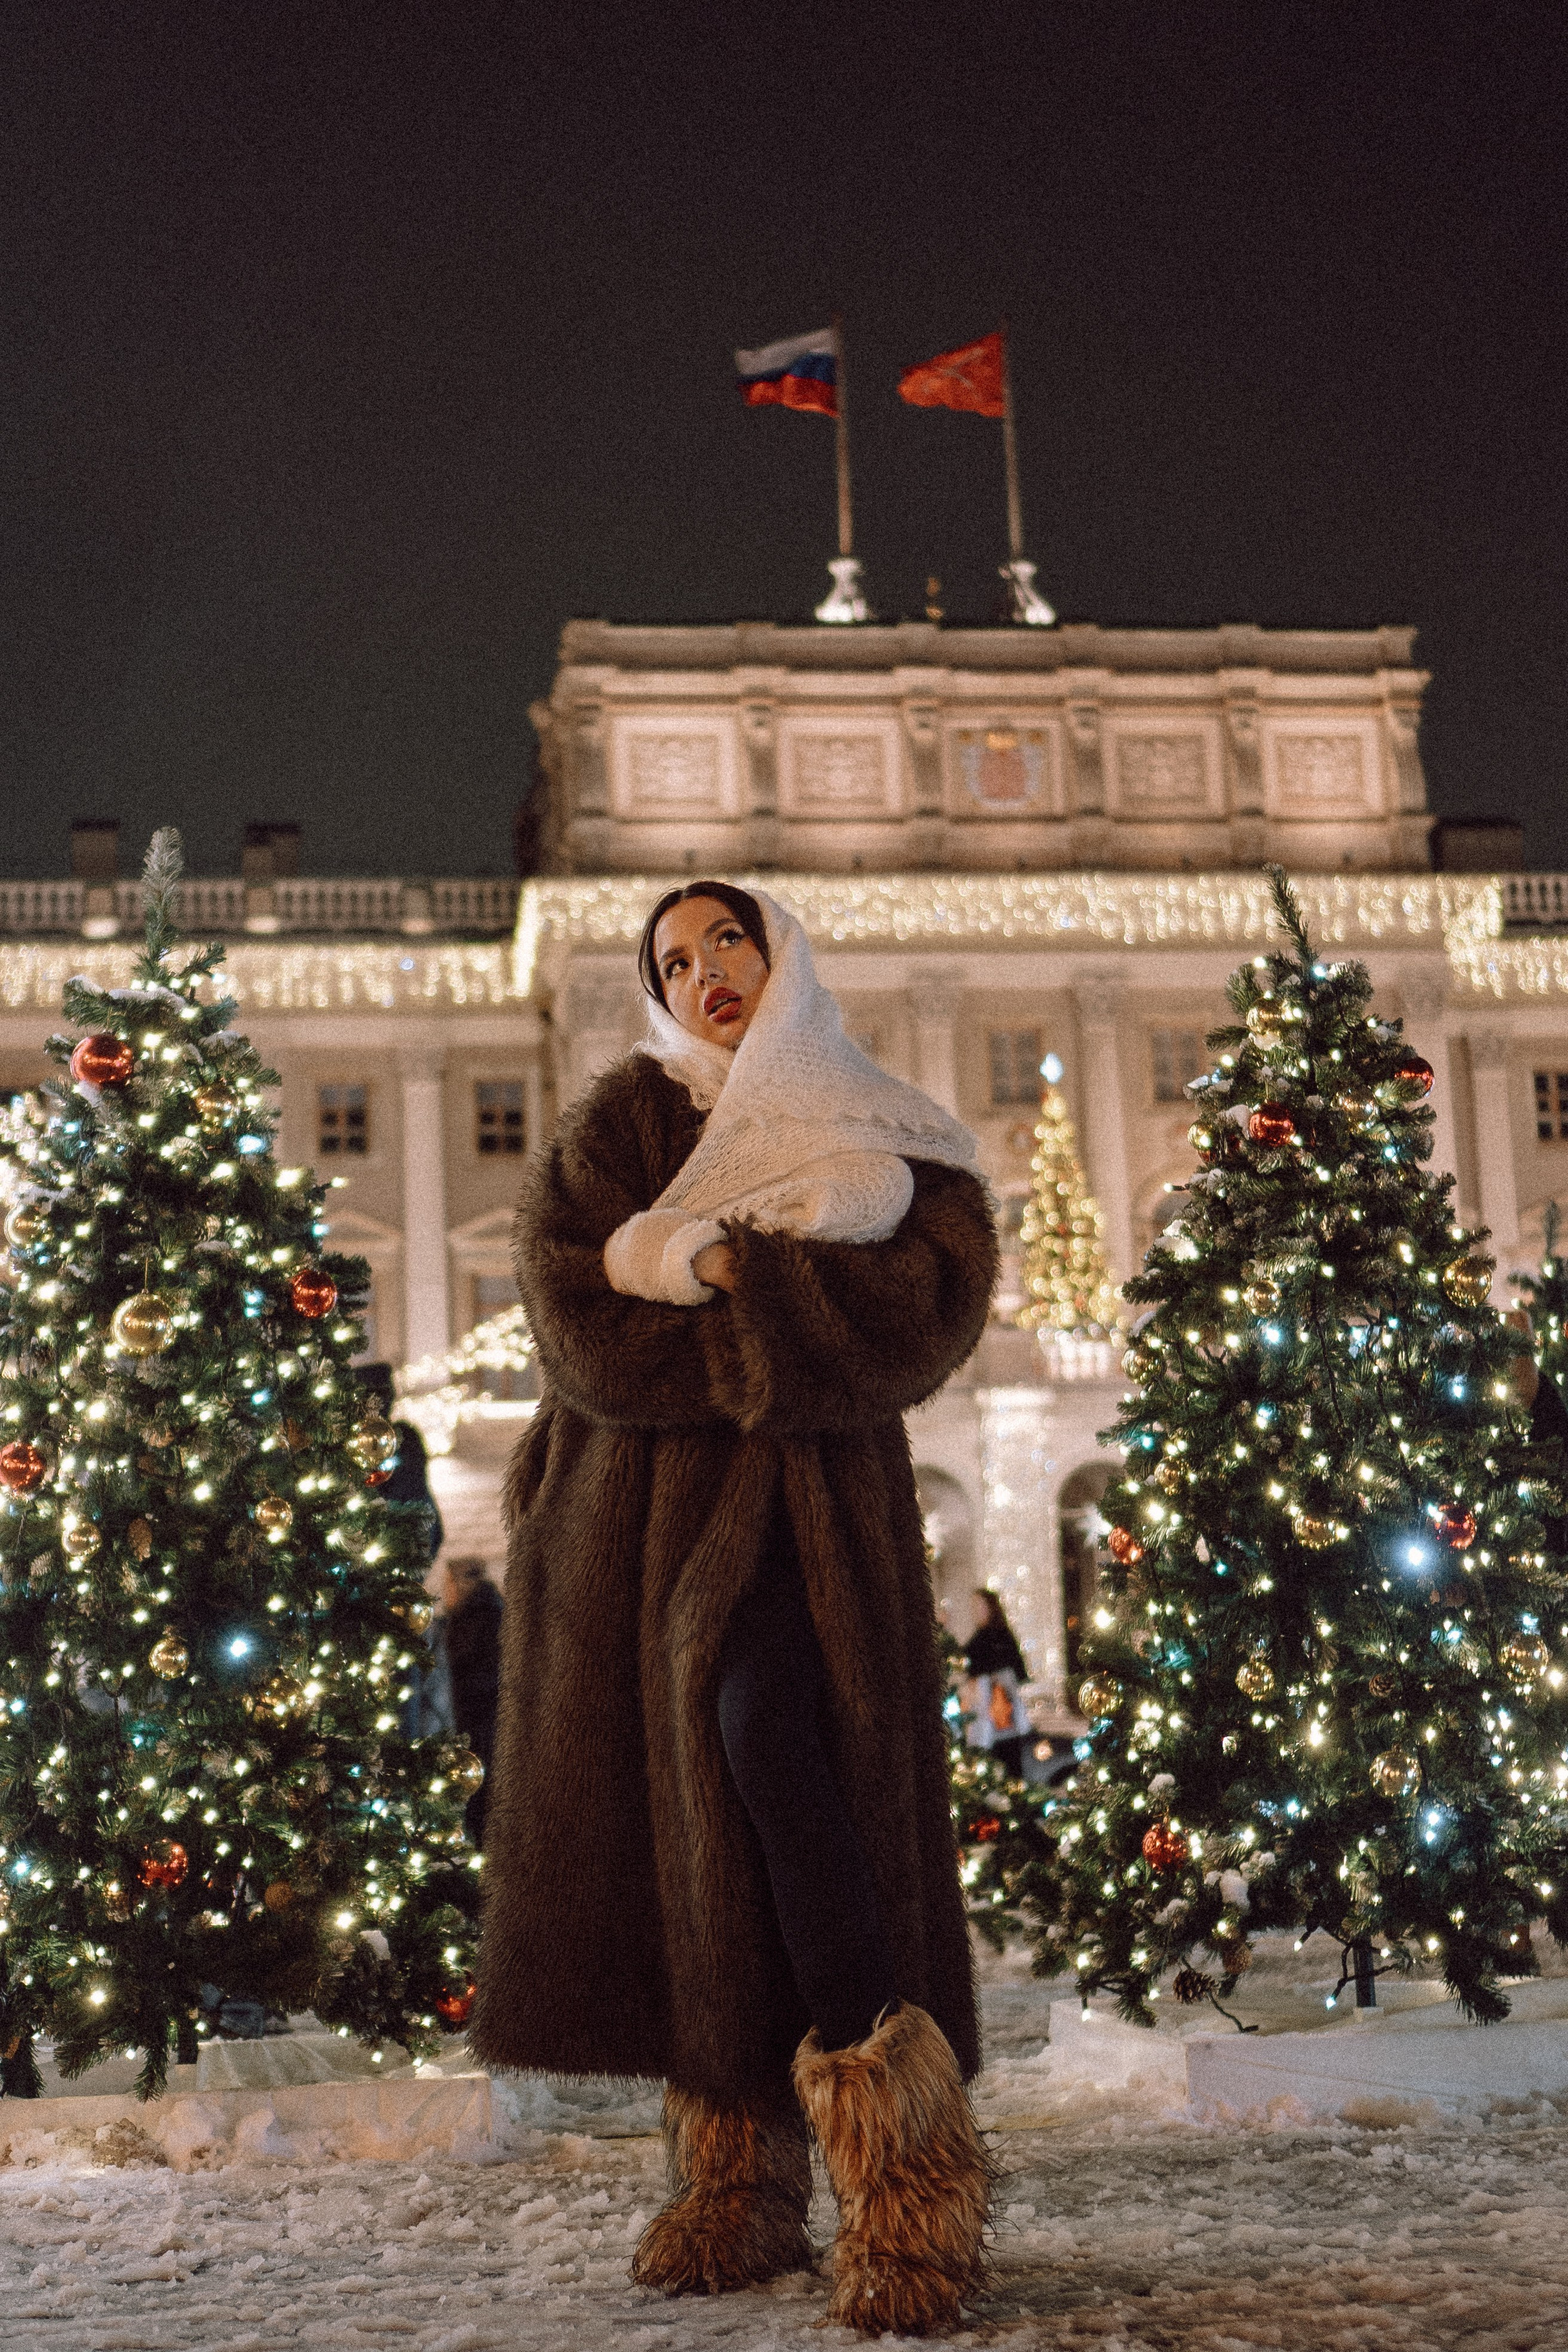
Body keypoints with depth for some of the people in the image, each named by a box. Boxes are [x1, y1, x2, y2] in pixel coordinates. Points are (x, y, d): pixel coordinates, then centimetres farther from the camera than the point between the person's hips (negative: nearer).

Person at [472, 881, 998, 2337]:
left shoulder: (888, 1139, 13)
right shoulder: (622, 1123, 11)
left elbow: (929, 1312, -6)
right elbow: (579, 1324, -4)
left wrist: (711, 1269, -10)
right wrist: (778, 1334, -9)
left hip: (812, 1510, -2)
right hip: (638, 1514, 2)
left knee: (763, 1731, -24)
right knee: (671, 1826, -3)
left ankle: (900, 2163, -20)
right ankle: (733, 2176, 5)